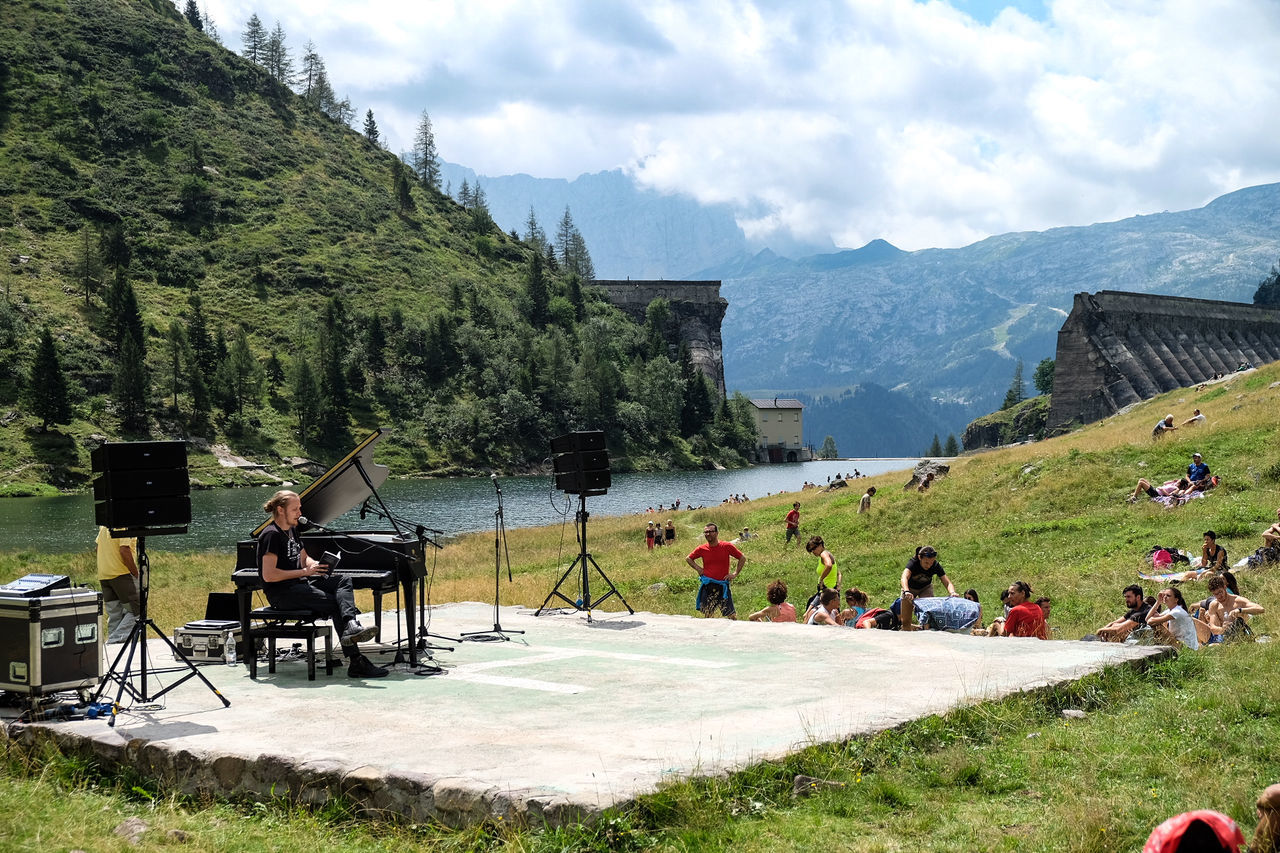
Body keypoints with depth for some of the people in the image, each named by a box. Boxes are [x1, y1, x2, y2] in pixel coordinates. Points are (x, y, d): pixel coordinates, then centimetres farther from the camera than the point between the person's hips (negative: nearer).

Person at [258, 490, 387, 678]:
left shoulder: (292, 529, 16)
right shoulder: (272, 535, -14)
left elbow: (304, 558, 26)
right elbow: (268, 575, -21)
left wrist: (318, 565, 2)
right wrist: (305, 571, -18)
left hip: (298, 584, 9)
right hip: (280, 593, -9)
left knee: (343, 580, -13)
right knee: (334, 604, -23)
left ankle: (351, 626, -40)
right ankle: (356, 663, -29)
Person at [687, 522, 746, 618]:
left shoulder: (727, 546, -4)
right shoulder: (702, 549, 1)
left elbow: (742, 558, 7)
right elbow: (688, 558, 18)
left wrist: (735, 574, 0)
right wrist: (698, 568, 4)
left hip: (723, 585, -2)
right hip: (707, 585, 2)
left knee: (732, 616, -4)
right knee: (707, 615, 6)